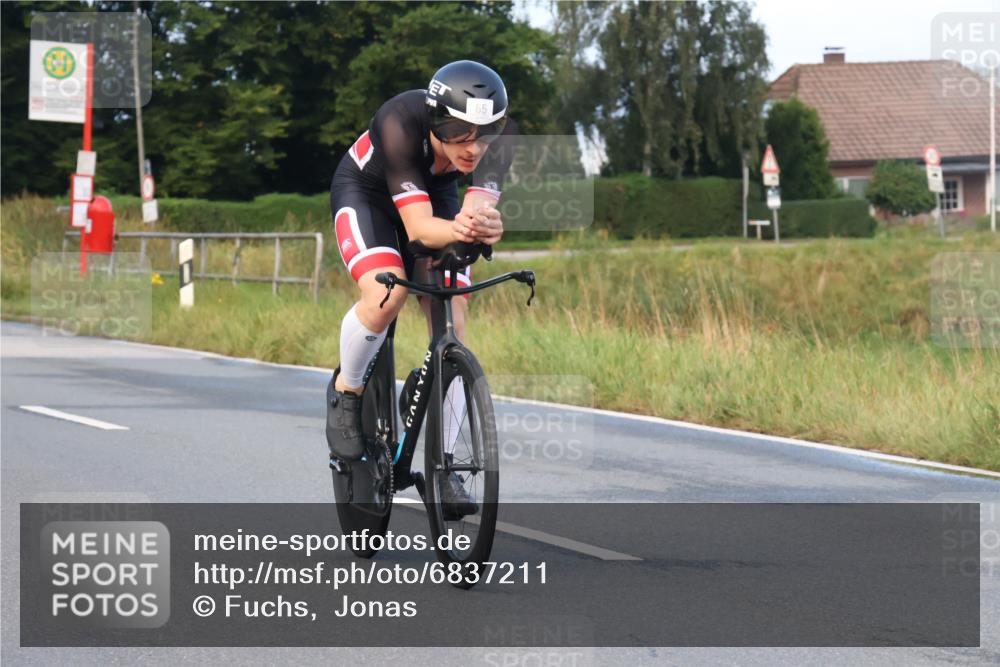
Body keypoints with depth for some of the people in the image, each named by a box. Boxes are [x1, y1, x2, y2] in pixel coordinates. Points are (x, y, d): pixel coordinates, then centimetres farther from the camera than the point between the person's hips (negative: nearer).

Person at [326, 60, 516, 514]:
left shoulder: (500, 134, -30)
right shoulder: (399, 124, -40)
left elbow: (481, 206, -40)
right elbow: (418, 226, -44)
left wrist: (485, 225, -64)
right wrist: (456, 230, -66)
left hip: (435, 194, 4)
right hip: (365, 192, -4)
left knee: (452, 325, -9)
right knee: (386, 296, -30)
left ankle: (442, 465, 2)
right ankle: (346, 390, -1)